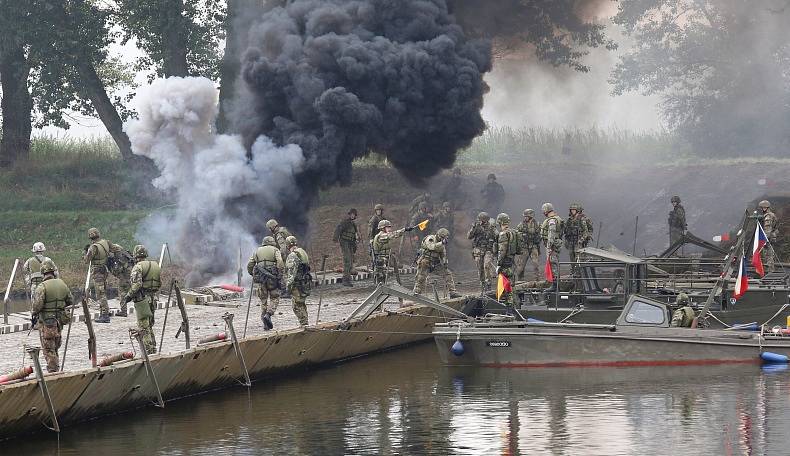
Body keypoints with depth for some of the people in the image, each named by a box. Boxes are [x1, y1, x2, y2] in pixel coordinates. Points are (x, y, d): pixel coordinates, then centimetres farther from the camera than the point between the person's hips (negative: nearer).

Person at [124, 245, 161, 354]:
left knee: (144, 328, -4)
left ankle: (148, 352, -7)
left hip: (142, 300, -7)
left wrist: (128, 296, -11)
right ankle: (153, 351, 20)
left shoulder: (138, 266, -12)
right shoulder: (156, 265, 11)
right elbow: (160, 284, 15)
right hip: (153, 300, 7)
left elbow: (136, 284, -22)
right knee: (149, 327, 18)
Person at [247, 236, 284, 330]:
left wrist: (253, 275, 23)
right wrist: (280, 276, -7)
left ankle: (266, 324, 7)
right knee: (274, 298, 8)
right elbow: (280, 263, -10)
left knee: (263, 300, 10)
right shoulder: (275, 250, 6)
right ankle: (268, 315, -16)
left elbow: (249, 265, 11)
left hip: (260, 279, 3)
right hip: (272, 277, -3)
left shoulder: (257, 251, 16)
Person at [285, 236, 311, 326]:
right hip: (306, 283, 9)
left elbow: (292, 272, -22)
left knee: (297, 306, -4)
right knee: (302, 304, 19)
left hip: (298, 284, -9)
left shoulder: (292, 255, -14)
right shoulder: (303, 252, 14)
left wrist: (288, 285, -21)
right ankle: (305, 324, 23)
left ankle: (304, 324, -7)